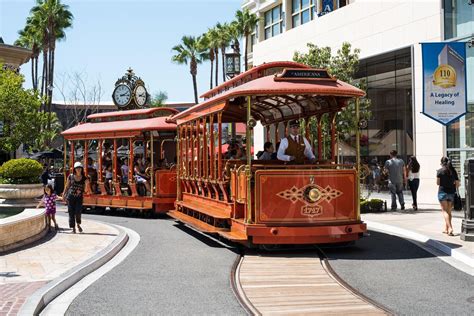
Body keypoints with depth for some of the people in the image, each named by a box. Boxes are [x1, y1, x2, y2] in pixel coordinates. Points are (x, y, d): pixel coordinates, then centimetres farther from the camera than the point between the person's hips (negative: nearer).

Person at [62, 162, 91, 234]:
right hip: (70, 197, 1)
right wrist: (64, 194, 7)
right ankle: (73, 228, 10)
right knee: (71, 212, -1)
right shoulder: (70, 177, 3)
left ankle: (78, 224, 14)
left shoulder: (84, 178, 2)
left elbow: (85, 190, 1)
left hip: (79, 198, -1)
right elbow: (67, 186, 11)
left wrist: (87, 184, -17)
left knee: (78, 212, -14)